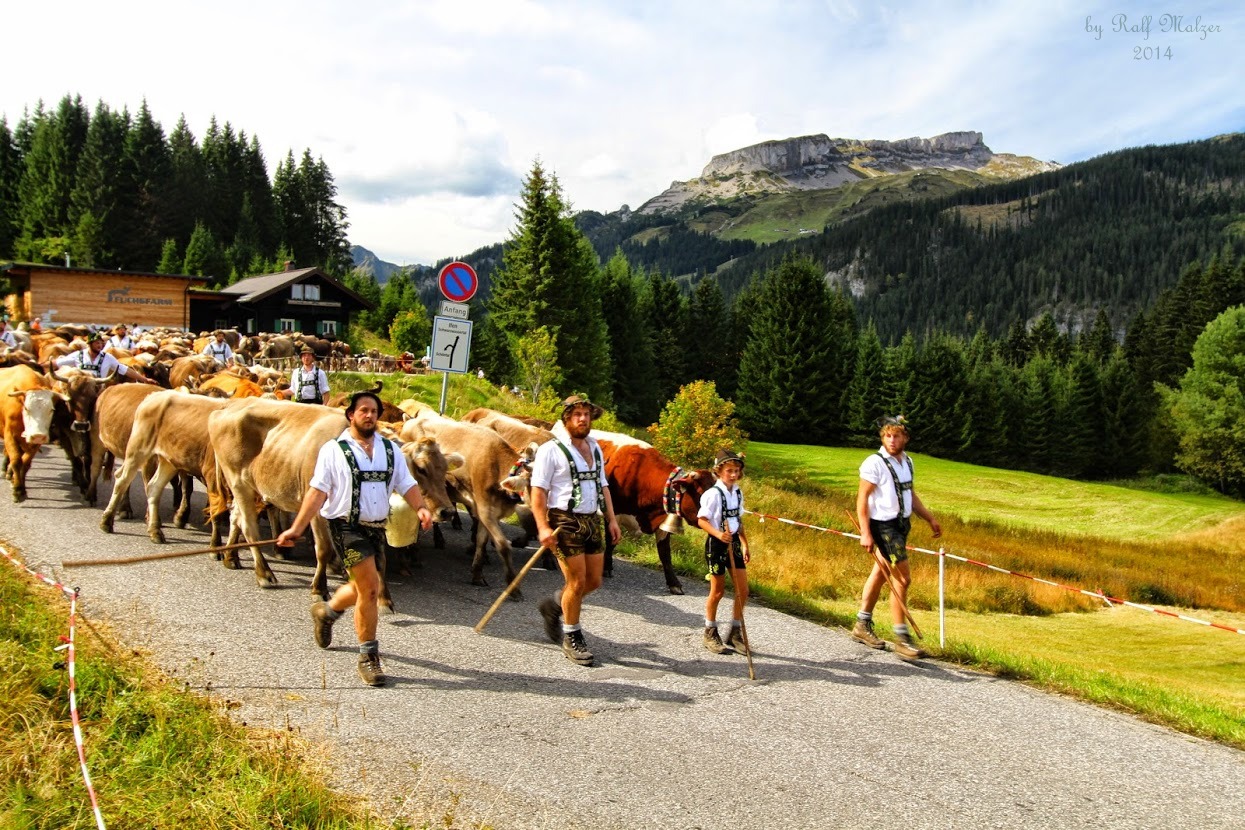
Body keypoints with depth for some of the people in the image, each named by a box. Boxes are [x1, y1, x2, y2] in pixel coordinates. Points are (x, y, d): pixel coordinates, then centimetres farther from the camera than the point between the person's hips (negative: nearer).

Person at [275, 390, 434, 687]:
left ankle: (326, 611, 49)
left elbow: (407, 485, 7)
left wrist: (421, 508, -13)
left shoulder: (390, 449, 10)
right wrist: (297, 529, -14)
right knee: (370, 588, -11)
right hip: (346, 527, -6)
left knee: (364, 589, 17)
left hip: (376, 528, 6)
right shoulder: (333, 450, -3)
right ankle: (368, 657, 4)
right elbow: (317, 492, -6)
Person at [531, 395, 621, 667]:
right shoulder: (551, 449, -7)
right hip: (565, 521, -7)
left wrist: (612, 519, 13)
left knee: (594, 581, 9)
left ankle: (555, 606, 34)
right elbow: (538, 490, -12)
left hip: (592, 521, 7)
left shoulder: (595, 448, 15)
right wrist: (543, 527, -21)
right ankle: (572, 639, 13)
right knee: (577, 582, -5)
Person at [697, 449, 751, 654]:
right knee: (718, 591, 4)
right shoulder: (713, 494, -15)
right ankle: (710, 634, 22)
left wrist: (745, 545, 15)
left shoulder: (738, 492, 7)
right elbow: (701, 520, -18)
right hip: (716, 544, -6)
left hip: (734, 543, 6)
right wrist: (718, 534, -33)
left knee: (743, 590, 4)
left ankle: (735, 633, 19)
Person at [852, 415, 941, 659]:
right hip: (883, 525, -8)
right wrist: (865, 533, -20)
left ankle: (862, 625, 28)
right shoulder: (875, 463, -14)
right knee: (902, 578, -10)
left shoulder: (907, 462, 10)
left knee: (880, 574, 16)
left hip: (902, 524, 8)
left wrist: (930, 518, 19)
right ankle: (902, 639, -3)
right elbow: (862, 498, -16)